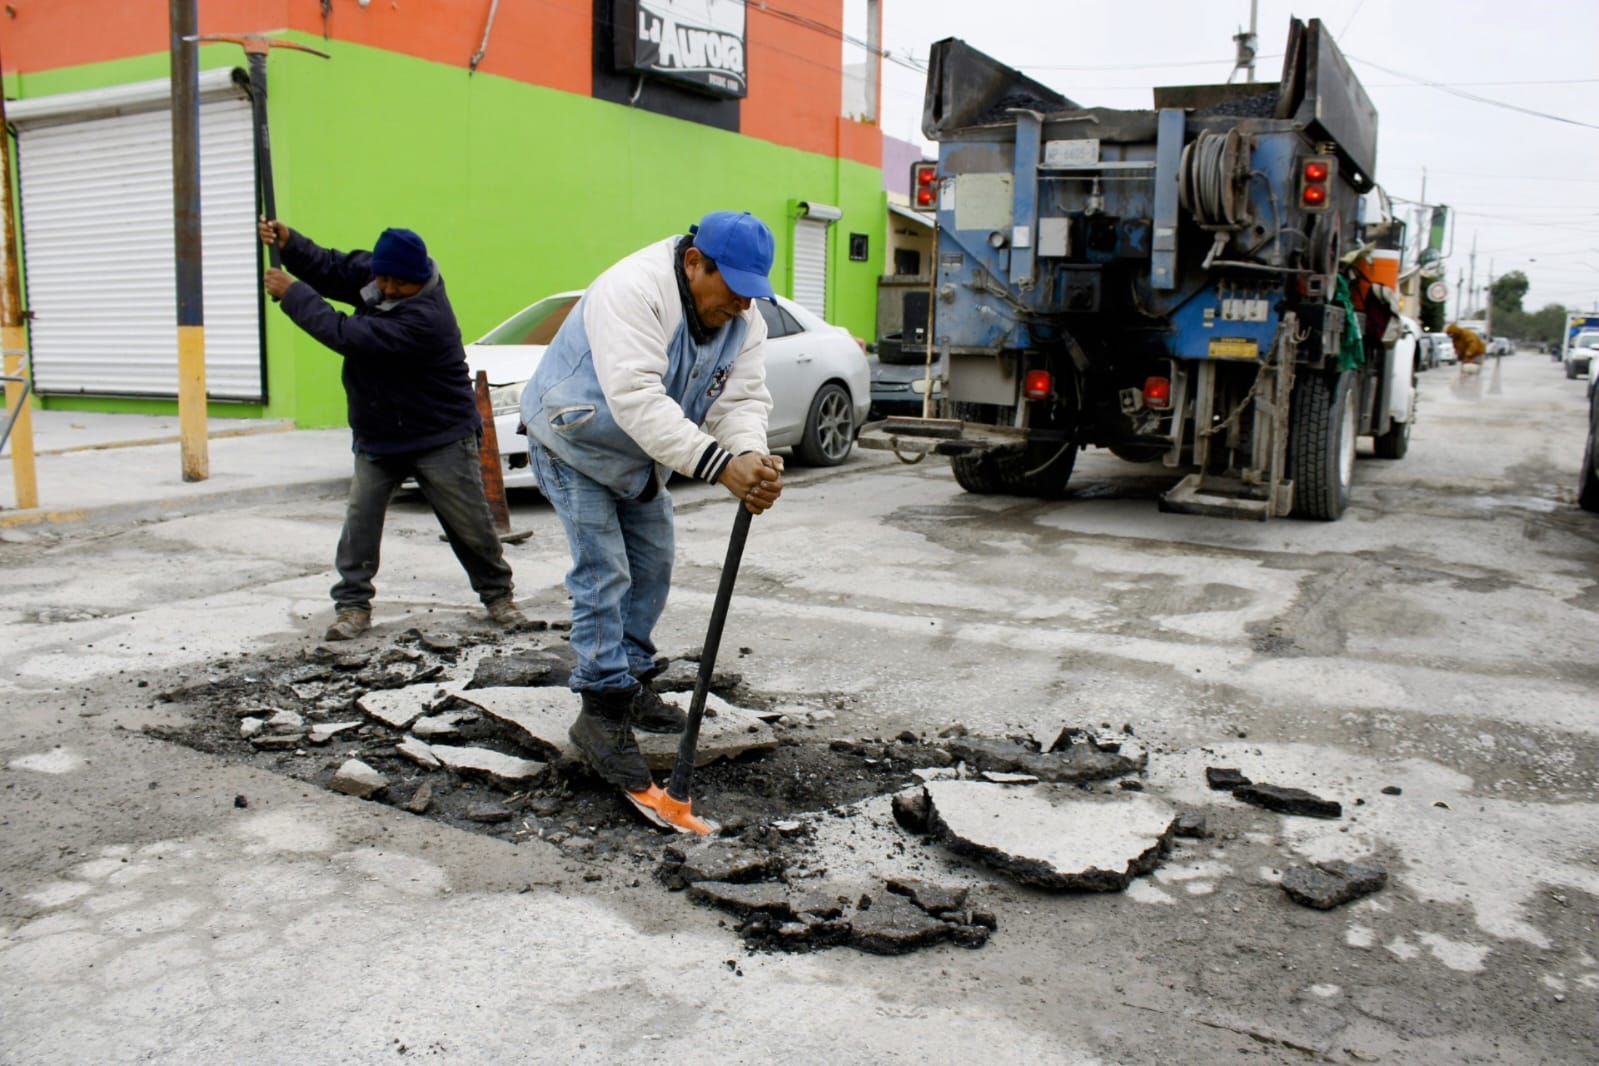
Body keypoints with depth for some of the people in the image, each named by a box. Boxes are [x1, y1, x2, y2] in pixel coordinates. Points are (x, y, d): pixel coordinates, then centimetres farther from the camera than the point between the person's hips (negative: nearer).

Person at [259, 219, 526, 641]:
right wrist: (288, 243, -14)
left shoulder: (425, 317, -29)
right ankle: (353, 605, 9)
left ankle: (498, 594, 21)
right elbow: (333, 269, 5)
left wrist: (293, 294, -21)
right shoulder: (375, 273, -3)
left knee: (471, 524, 3)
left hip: (440, 437, -7)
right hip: (377, 434, 7)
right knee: (360, 519, 0)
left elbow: (349, 335, -30)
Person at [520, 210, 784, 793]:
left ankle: (632, 683, 28)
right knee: (603, 571, -13)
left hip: (640, 458, 8)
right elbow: (637, 397, -46)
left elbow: (743, 400, -19)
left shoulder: (744, 321, -11)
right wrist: (719, 465, -53)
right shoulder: (633, 291, -36)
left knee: (652, 566, 12)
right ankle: (601, 711, -5)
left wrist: (752, 458, -42)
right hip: (574, 443, -8)